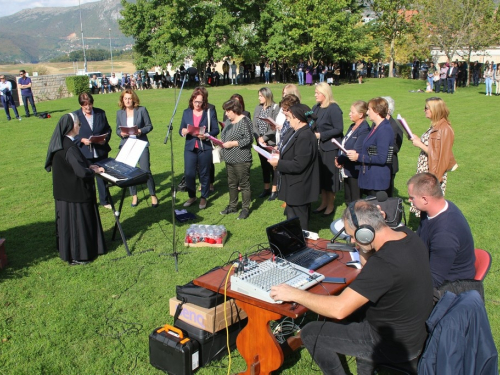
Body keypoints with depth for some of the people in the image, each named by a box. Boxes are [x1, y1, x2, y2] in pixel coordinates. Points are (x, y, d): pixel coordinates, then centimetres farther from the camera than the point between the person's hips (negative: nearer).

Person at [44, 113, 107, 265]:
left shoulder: (61, 143, 4)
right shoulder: (70, 147, -26)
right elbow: (82, 172, -31)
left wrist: (88, 165, 7)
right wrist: (94, 170, -11)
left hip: (66, 190, 9)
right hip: (75, 193, -9)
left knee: (70, 221, 20)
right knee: (76, 221, 4)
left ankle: (70, 250, 35)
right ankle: (77, 255, 17)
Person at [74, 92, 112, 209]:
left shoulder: (100, 113, 2)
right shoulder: (75, 116, -4)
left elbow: (108, 129, 9)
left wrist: (105, 139, -11)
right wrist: (82, 140, -19)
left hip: (101, 152, 2)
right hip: (84, 154, -2)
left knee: (102, 176, 13)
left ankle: (104, 201, 29)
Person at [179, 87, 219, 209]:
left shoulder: (210, 112, -1)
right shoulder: (186, 112, 7)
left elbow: (216, 130, -2)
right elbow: (181, 129, 9)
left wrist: (206, 135, -21)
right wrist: (183, 131, -15)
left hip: (205, 148, -2)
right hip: (190, 147, 2)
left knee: (204, 174, 7)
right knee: (189, 173, 1)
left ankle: (204, 198, 22)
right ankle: (192, 196, 21)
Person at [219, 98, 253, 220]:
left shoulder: (244, 121, -14)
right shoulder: (228, 121, 11)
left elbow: (248, 139, -18)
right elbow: (223, 135, 22)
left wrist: (232, 143, -20)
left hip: (241, 160, -8)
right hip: (229, 159, 8)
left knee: (244, 184, 2)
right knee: (231, 183, 17)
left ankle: (245, 208, 13)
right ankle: (232, 206, 30)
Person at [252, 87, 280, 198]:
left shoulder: (275, 108, -9)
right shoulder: (257, 108, 9)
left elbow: (275, 126, -14)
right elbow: (254, 125, 5)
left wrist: (264, 138, -14)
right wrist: (258, 138, -9)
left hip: (271, 142, -6)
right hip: (260, 143, 6)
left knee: (273, 165, 1)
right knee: (264, 166, 13)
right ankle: (266, 189, 24)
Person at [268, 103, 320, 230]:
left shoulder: (305, 137, -25)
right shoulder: (295, 133, 6)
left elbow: (298, 165, -27)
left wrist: (278, 163, -17)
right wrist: (279, 157, -1)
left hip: (298, 189, -10)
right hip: (293, 186, 10)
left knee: (298, 226, 5)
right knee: (292, 220, 23)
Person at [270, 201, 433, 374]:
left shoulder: (385, 262, -34)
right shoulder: (408, 235, -7)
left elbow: (339, 309, -31)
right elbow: (368, 266, 8)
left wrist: (294, 294, -21)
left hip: (393, 345, -8)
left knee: (310, 333, 0)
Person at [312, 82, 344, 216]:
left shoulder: (334, 109, -14)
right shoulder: (316, 108, 9)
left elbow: (339, 129, -17)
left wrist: (321, 135, -19)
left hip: (330, 148, -7)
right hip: (318, 147, 7)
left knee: (329, 176, 3)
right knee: (321, 175, 13)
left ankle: (331, 205, 17)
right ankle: (323, 203, 26)